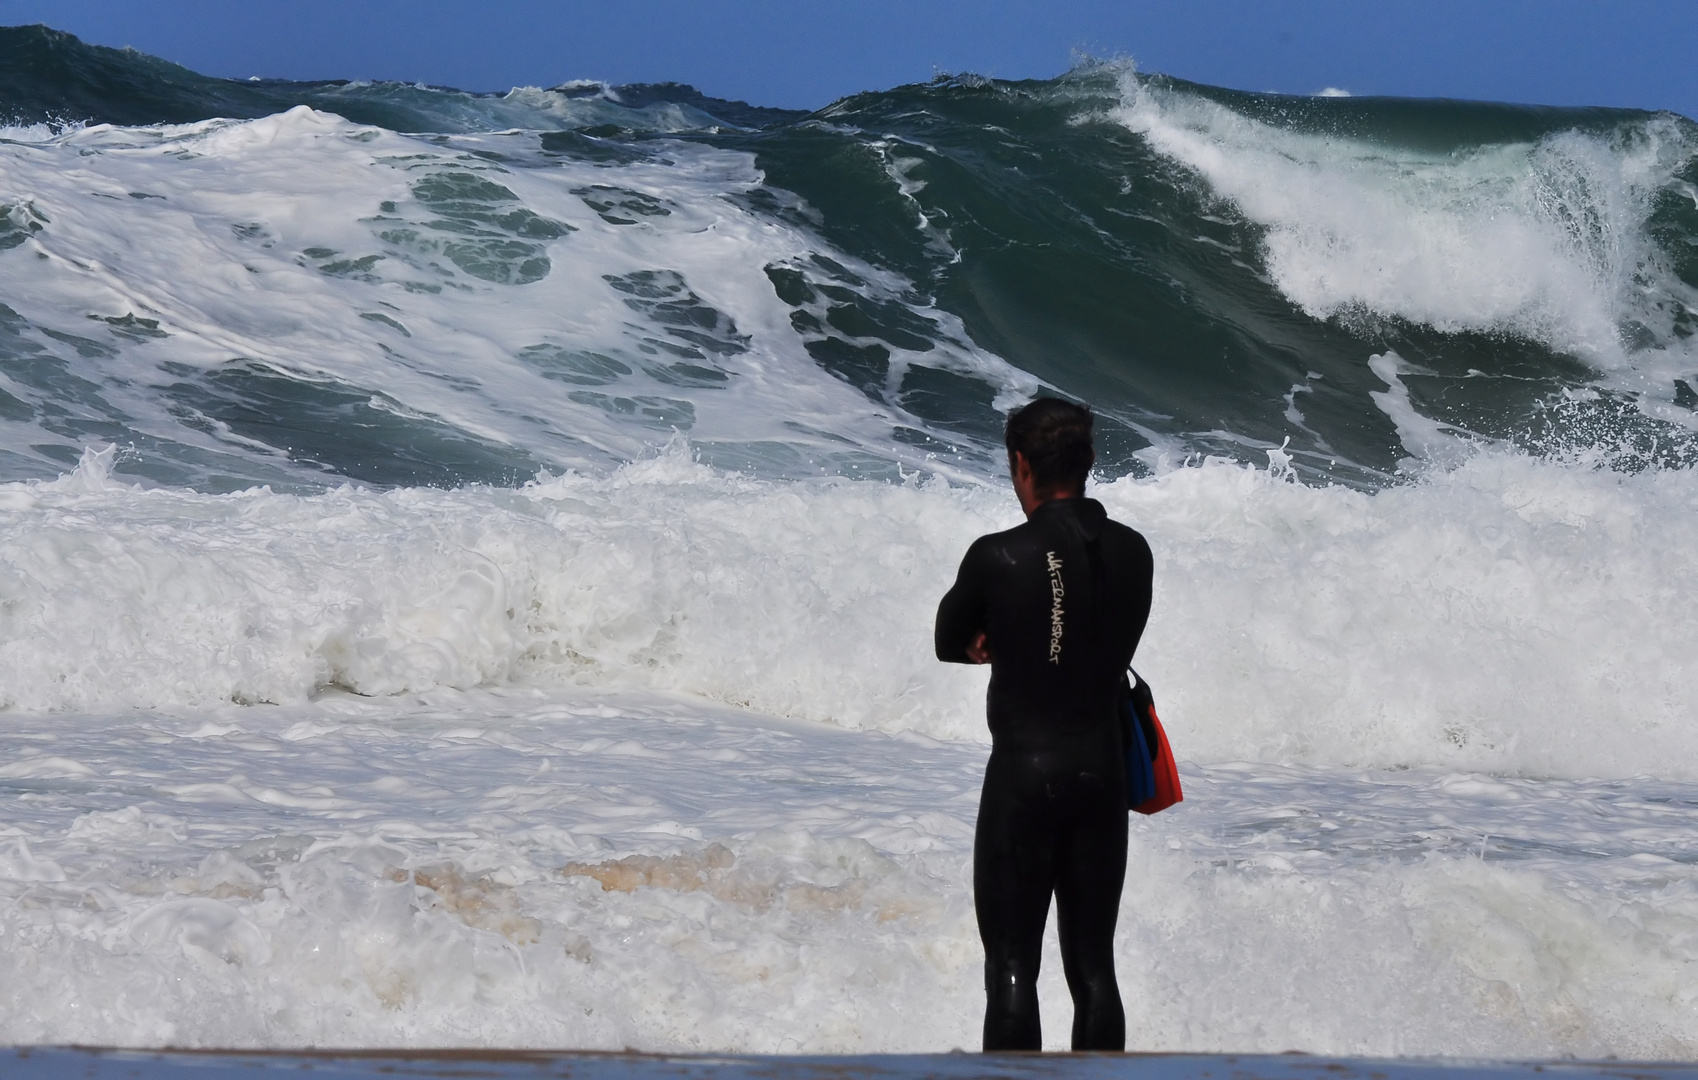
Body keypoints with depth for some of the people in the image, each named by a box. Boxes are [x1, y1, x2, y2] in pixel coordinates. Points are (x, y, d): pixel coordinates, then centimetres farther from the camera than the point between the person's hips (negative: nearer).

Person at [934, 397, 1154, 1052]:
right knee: (1094, 965, 9)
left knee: (1012, 966, -1)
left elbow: (948, 645, 3)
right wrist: (1013, 642, 4)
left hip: (1023, 775, -4)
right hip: (1104, 771, 5)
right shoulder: (1132, 552, 3)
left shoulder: (998, 558, -11)